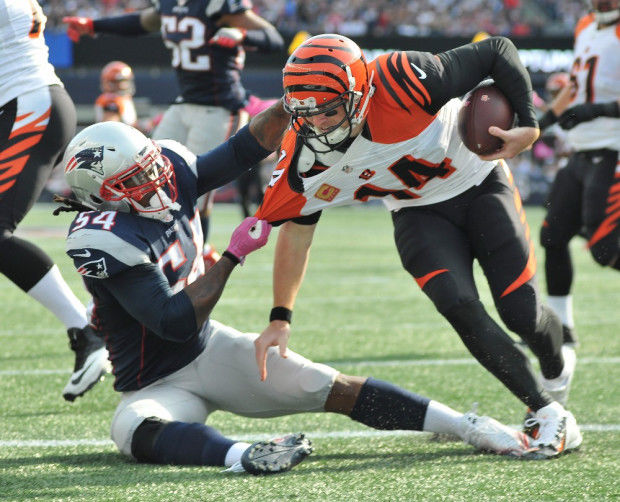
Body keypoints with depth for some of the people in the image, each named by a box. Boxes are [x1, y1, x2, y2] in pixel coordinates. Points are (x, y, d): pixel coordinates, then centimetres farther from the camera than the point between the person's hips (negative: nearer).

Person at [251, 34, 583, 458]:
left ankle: (558, 370, 34)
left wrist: (529, 124, -29)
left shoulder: (403, 83, -37)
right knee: (458, 306, -22)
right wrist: (280, 318, -4)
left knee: (521, 311, -4)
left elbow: (497, 52, -25)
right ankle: (548, 411, -7)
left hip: (479, 182, -2)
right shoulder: (308, 157, -22)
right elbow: (296, 230, -4)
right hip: (419, 213, 2)